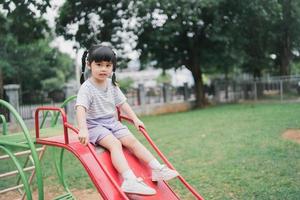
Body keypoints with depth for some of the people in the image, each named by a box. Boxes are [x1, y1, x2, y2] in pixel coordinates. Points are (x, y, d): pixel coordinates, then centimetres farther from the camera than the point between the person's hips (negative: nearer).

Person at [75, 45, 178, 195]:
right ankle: (129, 180, -41)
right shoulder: (87, 87, -14)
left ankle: (157, 169, -11)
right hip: (95, 125, -6)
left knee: (132, 140, -10)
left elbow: (122, 103, 15)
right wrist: (83, 129, -41)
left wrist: (135, 119, 11)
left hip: (112, 122, 7)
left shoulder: (112, 84, 8)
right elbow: (81, 109, -27)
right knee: (115, 144, -29)